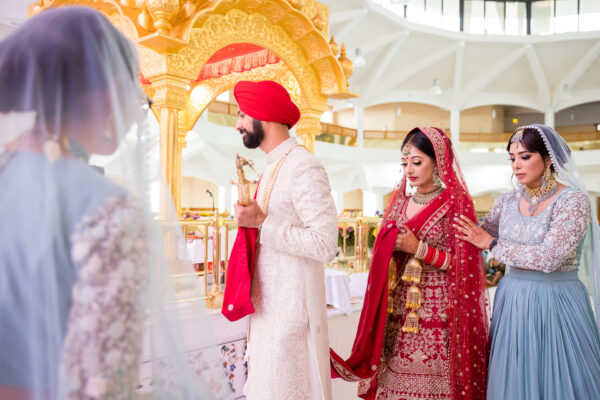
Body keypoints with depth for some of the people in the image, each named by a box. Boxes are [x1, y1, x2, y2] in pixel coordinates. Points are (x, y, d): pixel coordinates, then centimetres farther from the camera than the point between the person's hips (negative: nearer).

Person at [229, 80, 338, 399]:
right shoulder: (272, 168, 11)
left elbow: (325, 245, -25)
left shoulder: (303, 167, -19)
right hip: (267, 303, 9)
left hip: (292, 307, -9)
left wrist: (262, 223, -21)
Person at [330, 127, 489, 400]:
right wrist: (389, 245, -1)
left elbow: (463, 264, -9)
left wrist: (419, 248, -16)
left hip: (437, 311, -4)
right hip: (398, 311, 5)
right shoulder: (399, 199, 10)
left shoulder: (456, 201, -6)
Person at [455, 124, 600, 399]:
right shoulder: (509, 201, 4)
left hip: (556, 302, -5)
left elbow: (548, 258, -22)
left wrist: (493, 244, -15)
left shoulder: (574, 200, -12)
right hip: (513, 301, 5)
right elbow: (480, 236, 11)